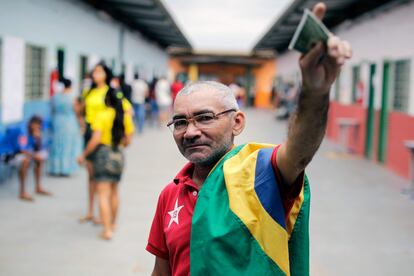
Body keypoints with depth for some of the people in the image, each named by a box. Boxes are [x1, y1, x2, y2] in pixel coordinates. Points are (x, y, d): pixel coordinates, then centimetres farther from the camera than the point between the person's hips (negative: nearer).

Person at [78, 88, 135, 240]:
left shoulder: (101, 116, -11)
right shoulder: (126, 117, 1)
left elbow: (95, 139, -16)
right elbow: (127, 141, 6)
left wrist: (84, 155, -6)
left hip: (103, 153, -5)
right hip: (119, 155, 5)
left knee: (103, 194, -3)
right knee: (114, 192, 21)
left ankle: (107, 230, -8)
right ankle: (112, 223, 36)